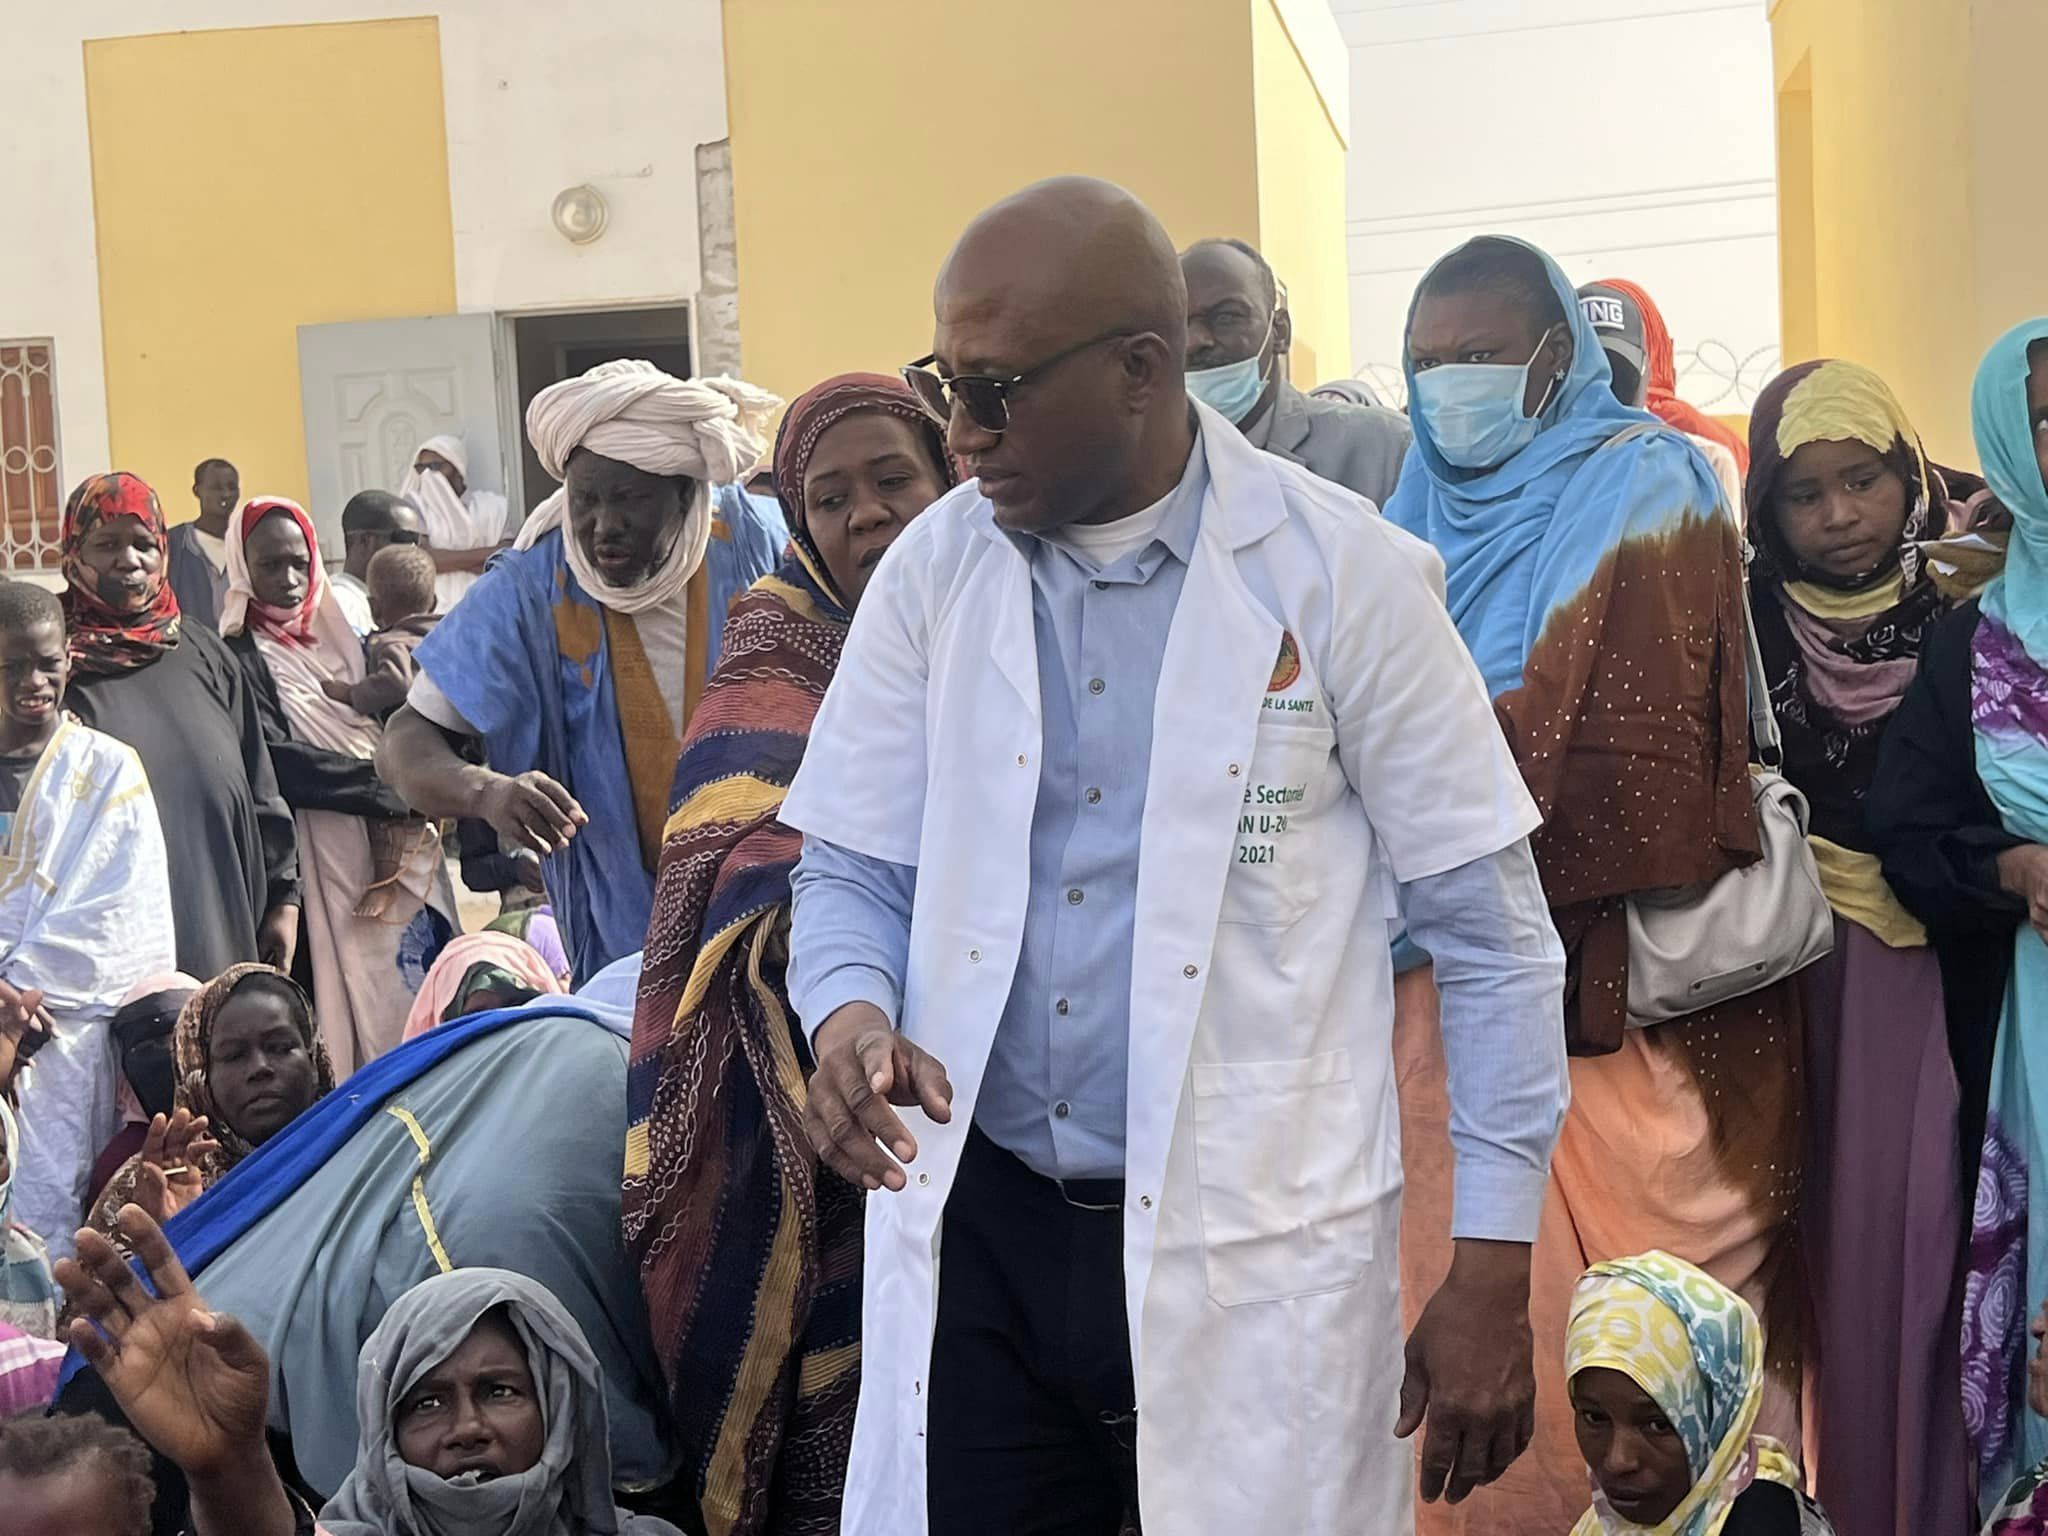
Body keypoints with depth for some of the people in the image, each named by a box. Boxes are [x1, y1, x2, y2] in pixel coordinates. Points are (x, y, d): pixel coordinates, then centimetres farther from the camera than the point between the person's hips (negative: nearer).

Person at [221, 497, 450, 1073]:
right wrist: (387, 788, -13)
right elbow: (278, 760, -14)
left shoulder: (338, 636, 17)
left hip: (398, 852, 6)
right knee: (362, 1002, -8)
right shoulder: (239, 656, -3)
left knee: (421, 1001, 4)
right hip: (327, 866, -6)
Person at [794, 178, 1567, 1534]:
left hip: (1253, 1245, -3)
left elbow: (1492, 929, -5)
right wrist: (851, 1017, -15)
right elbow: (853, 870, 8)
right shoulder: (932, 572, 2)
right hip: (978, 1228, 3)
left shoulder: (1340, 577, -8)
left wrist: (1494, 1270, -6)